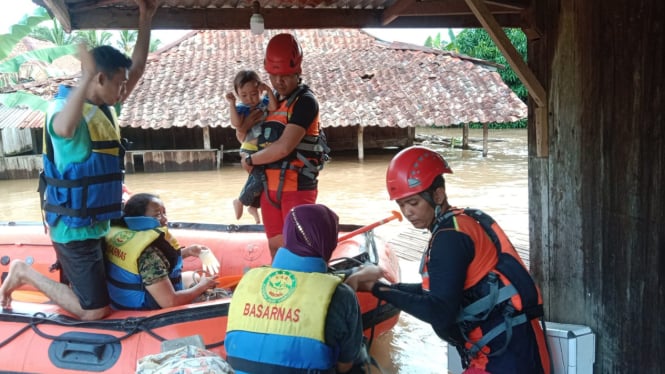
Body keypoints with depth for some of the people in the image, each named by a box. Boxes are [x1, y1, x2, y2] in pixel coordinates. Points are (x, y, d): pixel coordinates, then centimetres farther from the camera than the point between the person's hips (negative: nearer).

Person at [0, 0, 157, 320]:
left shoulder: (105, 108, 6)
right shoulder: (67, 108, -20)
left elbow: (137, 69, 12)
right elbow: (63, 129, -46)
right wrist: (86, 77, -53)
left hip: (95, 224, 9)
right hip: (75, 228, -9)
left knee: (85, 294, 21)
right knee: (94, 311, -4)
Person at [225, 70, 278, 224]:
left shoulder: (265, 102, 2)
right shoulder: (241, 109, -4)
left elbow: (274, 107, -19)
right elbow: (237, 124, -22)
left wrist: (269, 90, -22)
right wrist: (232, 104, -22)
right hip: (251, 151, -4)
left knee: (258, 180, 12)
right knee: (260, 179, -15)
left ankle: (253, 206, 36)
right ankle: (240, 201, 9)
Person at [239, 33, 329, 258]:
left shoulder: (305, 101, -12)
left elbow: (284, 147, -21)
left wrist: (251, 160, -6)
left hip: (298, 188, -8)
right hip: (270, 187, 8)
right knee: (276, 247, 13)